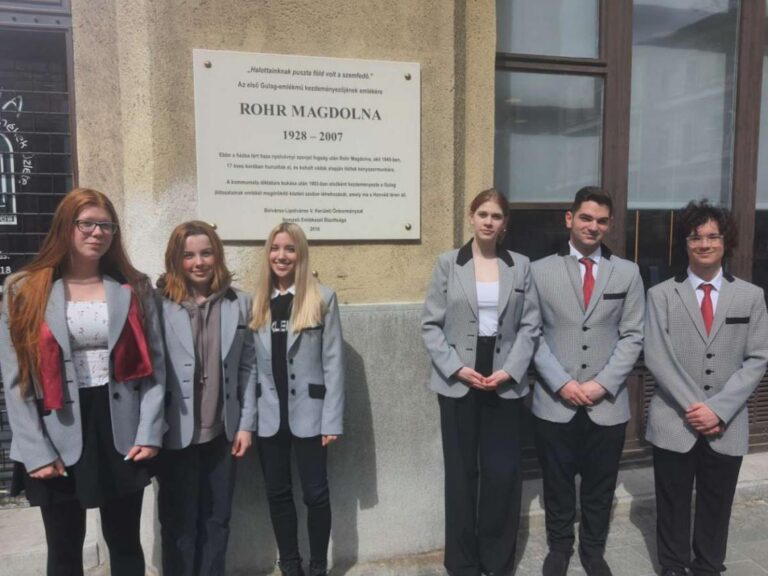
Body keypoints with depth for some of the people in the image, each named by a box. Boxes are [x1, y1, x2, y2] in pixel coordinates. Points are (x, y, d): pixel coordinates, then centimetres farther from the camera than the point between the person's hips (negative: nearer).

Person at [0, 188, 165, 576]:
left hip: (120, 432, 1)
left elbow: (154, 364, 1)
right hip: (58, 437, 0)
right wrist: (36, 451, -8)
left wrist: (149, 433, -7)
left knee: (125, 543, 14)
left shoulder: (134, 289, 4)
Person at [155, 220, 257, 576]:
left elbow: (248, 366, 4)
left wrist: (246, 423, 2)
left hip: (222, 431, 3)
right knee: (179, 523, 13)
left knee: (217, 520, 16)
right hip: (176, 432, -2)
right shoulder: (158, 303, -7)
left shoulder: (239, 303, 2)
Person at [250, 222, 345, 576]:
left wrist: (332, 419, -10)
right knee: (277, 493, 14)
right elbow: (249, 362, 5)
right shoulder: (256, 303, 6)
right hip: (269, 415, 3)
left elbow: (333, 362, -6)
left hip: (308, 413, -3)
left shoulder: (323, 299, -4)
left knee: (315, 493, 7)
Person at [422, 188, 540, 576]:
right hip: (457, 382, -1)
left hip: (505, 383, 1)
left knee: (502, 473, 7)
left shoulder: (520, 266, 6)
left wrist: (510, 371, -11)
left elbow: (530, 326, 2)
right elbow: (431, 325, -2)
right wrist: (456, 368, -13)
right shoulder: (448, 263, 1)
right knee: (461, 473, 8)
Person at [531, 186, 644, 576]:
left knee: (600, 486, 15)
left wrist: (603, 384, -10)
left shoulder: (628, 273, 5)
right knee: (557, 484, 13)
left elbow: (632, 336, 1)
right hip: (554, 403, -1)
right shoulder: (540, 270, 0)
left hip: (608, 404, 1)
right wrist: (562, 383, -12)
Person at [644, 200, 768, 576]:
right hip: (674, 422, -1)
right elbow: (656, 357, -7)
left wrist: (719, 409, -12)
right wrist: (693, 407, -14)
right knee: (673, 505, 12)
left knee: (716, 506, 14)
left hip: (727, 426, 1)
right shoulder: (661, 294, -1)